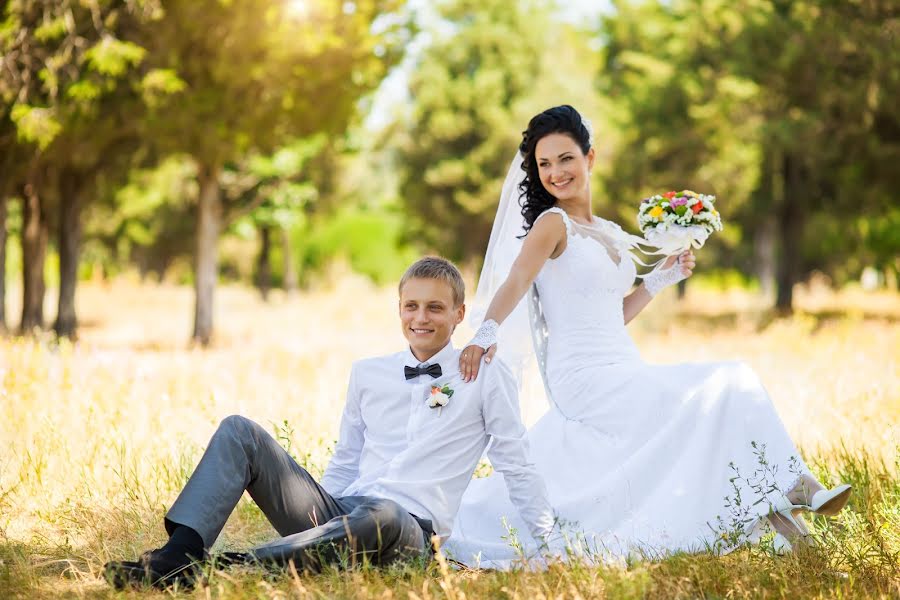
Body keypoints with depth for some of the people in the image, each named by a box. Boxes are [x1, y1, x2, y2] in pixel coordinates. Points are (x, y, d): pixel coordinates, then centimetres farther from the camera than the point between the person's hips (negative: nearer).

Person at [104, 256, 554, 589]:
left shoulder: (487, 378, 5)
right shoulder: (367, 374, 18)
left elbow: (516, 467, 7)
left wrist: (548, 546, 4)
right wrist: (311, 511, 12)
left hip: (407, 530, -5)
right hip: (336, 513, 5)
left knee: (379, 516, -43)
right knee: (239, 432, -9)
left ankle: (231, 567, -46)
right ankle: (178, 554, -29)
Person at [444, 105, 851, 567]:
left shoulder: (605, 233, 18)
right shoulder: (552, 224, -5)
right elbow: (515, 282, -23)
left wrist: (663, 276, 11)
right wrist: (486, 334, -41)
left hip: (619, 370, 8)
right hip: (584, 375, -8)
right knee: (725, 388, -17)